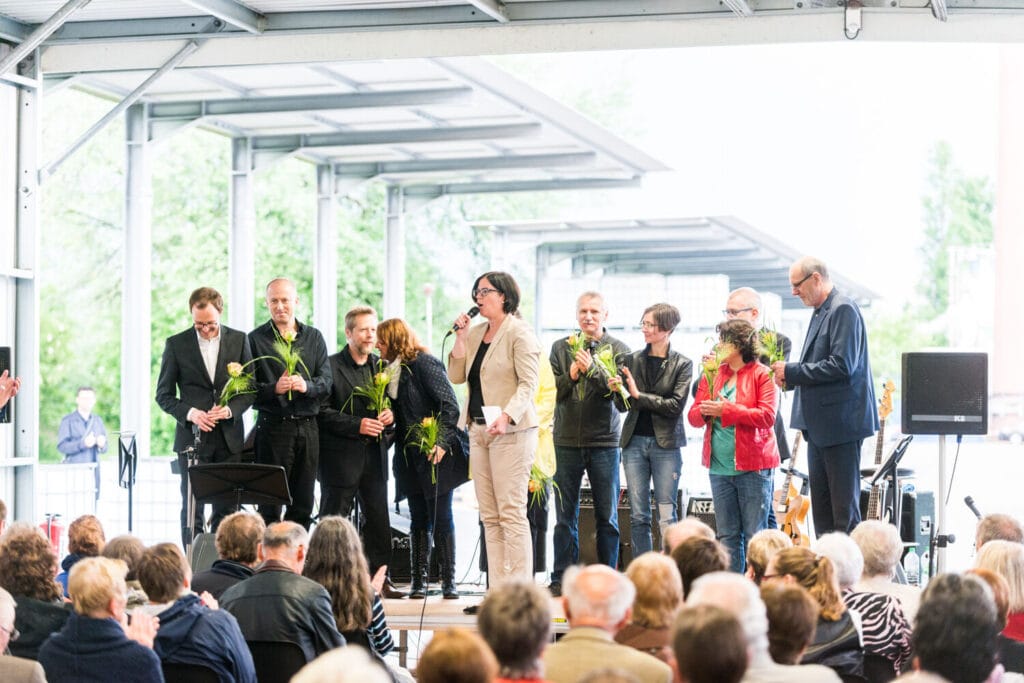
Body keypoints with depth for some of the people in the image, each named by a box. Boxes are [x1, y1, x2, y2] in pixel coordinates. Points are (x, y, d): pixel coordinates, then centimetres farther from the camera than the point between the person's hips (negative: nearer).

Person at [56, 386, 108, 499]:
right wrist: (83, 444, -22)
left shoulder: (97, 421, 17)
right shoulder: (68, 420, 0)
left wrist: (101, 444, -8)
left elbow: (104, 448, 17)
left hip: (93, 472, 5)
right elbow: (61, 446, -10)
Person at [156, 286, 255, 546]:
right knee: (192, 508, -3)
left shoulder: (239, 340, 5)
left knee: (227, 509, 2)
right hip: (192, 438, -1)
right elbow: (164, 395, 4)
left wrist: (231, 409, -11)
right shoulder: (176, 344, 1)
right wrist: (189, 413, -14)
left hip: (229, 438, 1)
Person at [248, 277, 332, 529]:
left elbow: (326, 382, 5)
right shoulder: (256, 339, 3)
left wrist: (306, 386, -16)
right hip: (273, 426, -3)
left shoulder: (314, 338, 13)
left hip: (307, 426, 3)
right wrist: (274, 388, -20)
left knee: (303, 506, 5)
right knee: (270, 507, -4)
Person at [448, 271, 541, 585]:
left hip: (511, 430, -8)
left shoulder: (519, 333, -7)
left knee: (511, 513, -10)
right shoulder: (475, 334, 16)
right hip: (478, 430, 8)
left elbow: (529, 383, -13)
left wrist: (507, 416, -27)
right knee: (490, 517, 5)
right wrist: (460, 337, 4)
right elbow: (456, 376, 14)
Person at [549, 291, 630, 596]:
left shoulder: (619, 350, 1)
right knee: (565, 516, 3)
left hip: (604, 442, -1)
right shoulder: (560, 348, 7)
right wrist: (571, 376, -13)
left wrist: (593, 370, -20)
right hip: (567, 441, 1)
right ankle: (561, 579, 8)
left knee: (607, 516, 3)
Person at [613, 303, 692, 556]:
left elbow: (676, 405, -11)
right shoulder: (633, 360, 9)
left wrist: (639, 395, -12)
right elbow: (624, 405, 11)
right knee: (638, 516, 4)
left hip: (665, 443, -4)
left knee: (667, 516, -3)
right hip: (635, 441, 4)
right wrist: (618, 392, -10)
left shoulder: (682, 364, -1)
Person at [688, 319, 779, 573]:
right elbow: (694, 415, 13)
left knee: (754, 535, -4)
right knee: (727, 535, 8)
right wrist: (705, 411, -10)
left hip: (753, 466, -6)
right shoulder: (712, 375, 15)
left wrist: (725, 410, -16)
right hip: (719, 466, 6)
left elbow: (766, 416, -14)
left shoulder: (761, 375, -3)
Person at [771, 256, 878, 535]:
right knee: (821, 505, 12)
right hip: (820, 426, 10)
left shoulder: (843, 309, -13)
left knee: (844, 504, -8)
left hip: (841, 422, -10)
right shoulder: (821, 312, 17)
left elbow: (842, 366, -22)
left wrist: (792, 371, -16)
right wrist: (789, 378, 6)